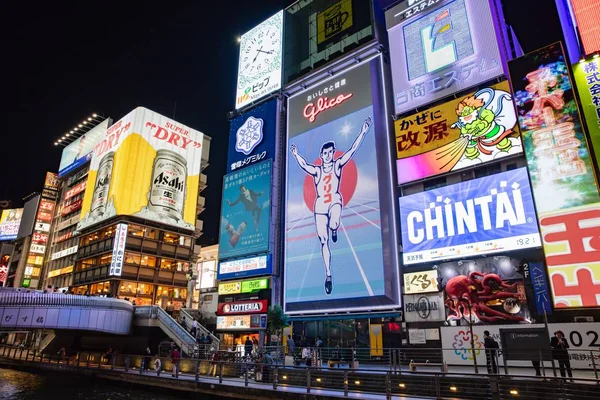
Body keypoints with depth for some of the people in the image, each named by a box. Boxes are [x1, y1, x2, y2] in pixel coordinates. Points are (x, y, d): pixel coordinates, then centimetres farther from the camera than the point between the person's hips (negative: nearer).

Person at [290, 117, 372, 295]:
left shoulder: (338, 165, 5)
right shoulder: (316, 170, 8)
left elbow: (352, 150, -3)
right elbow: (304, 165, -11)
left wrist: (363, 132, -9)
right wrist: (296, 155, -26)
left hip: (335, 200, -2)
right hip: (320, 205, 2)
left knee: (333, 224, -37)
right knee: (323, 242, 2)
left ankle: (334, 231, 3)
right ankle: (328, 275, 14)